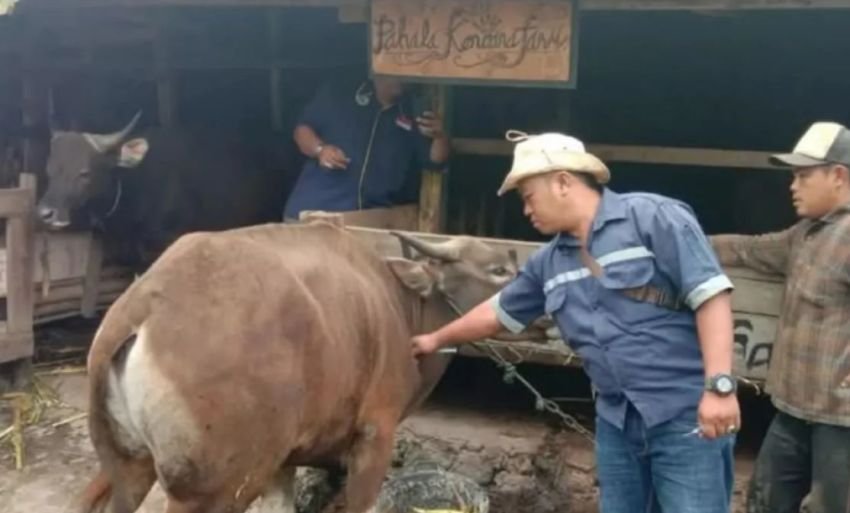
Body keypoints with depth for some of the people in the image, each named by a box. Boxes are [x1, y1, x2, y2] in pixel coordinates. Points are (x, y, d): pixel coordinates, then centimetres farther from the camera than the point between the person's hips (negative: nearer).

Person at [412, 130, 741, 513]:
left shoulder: (654, 218, -8)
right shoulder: (548, 263, 12)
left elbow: (711, 296, -14)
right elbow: (497, 313, 27)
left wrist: (719, 385, -20)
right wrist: (437, 340, 37)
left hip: (687, 416, -6)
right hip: (617, 422, 7)